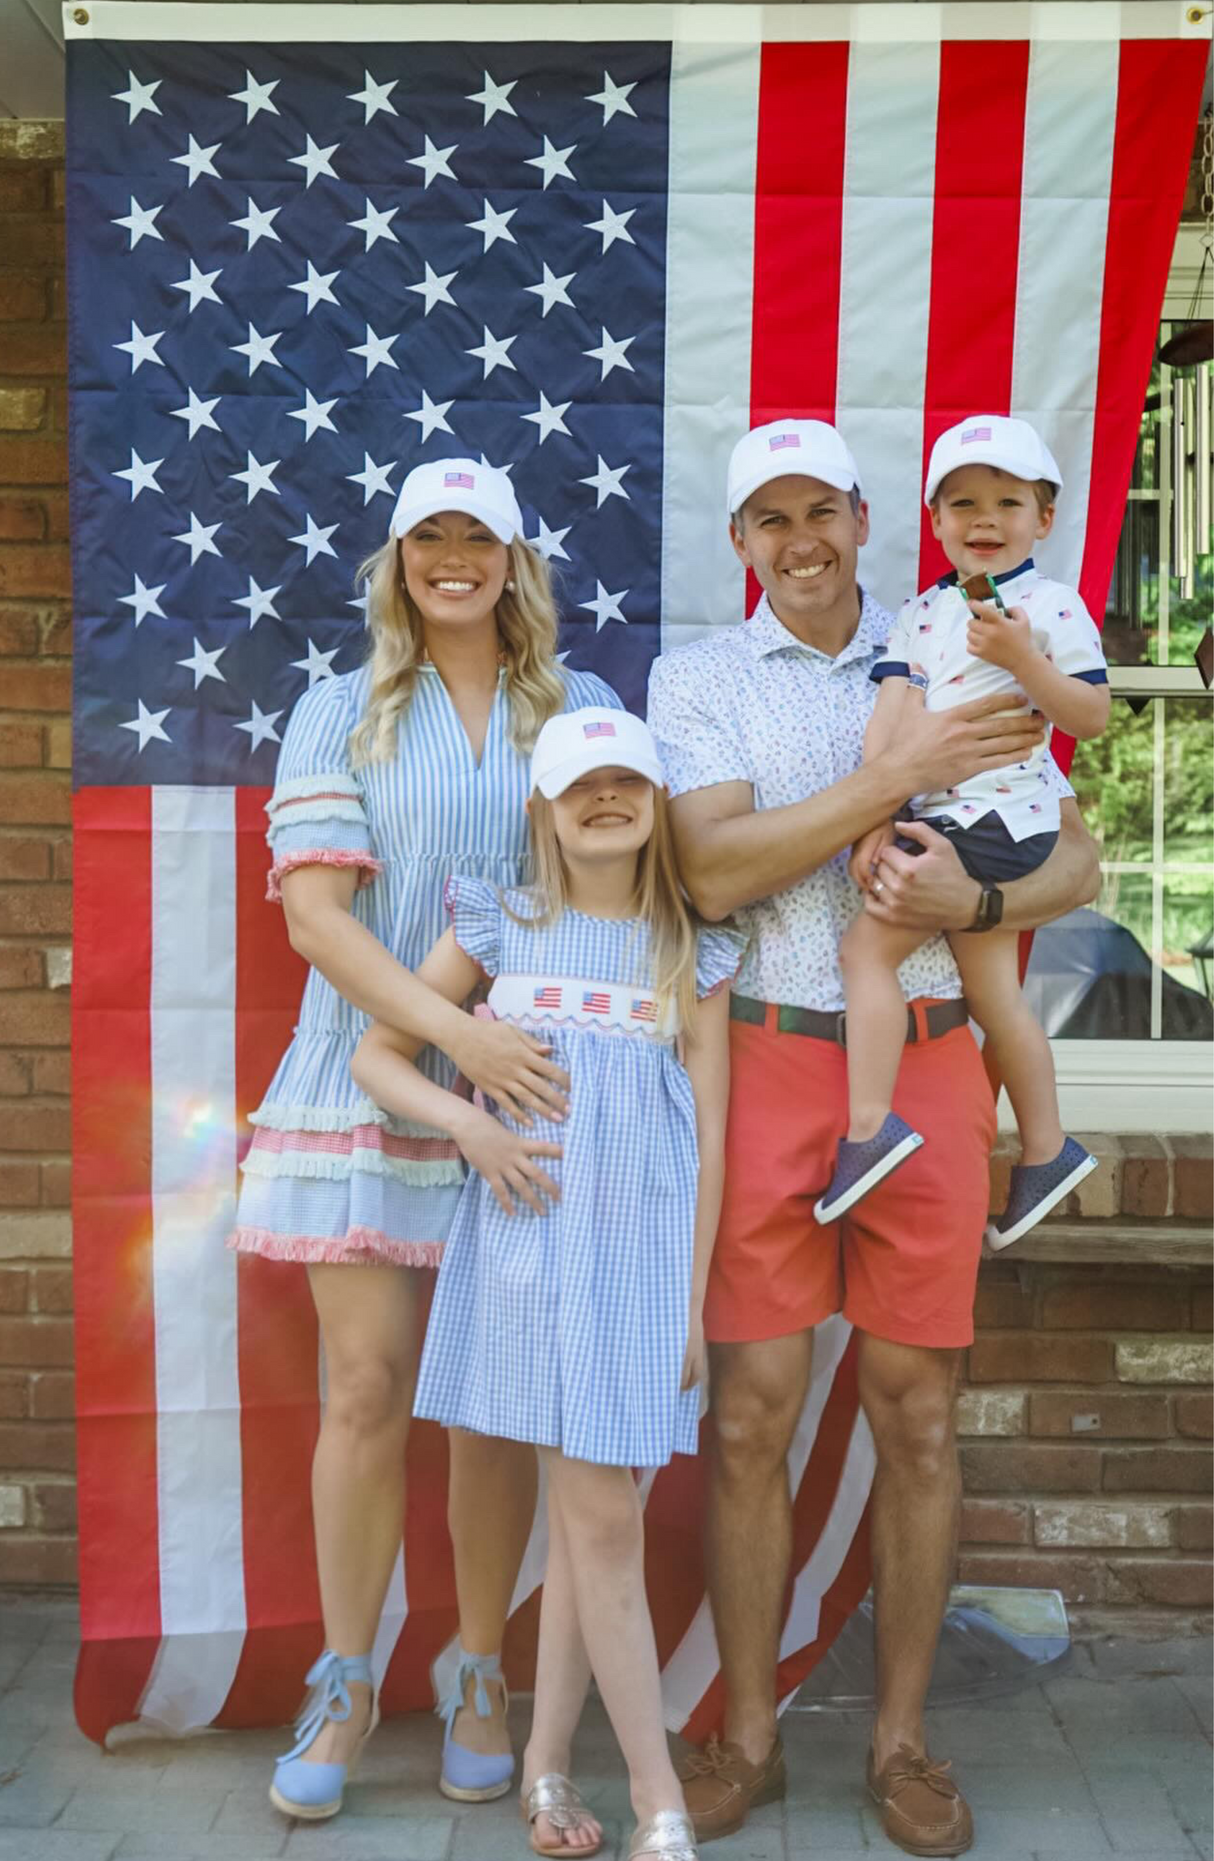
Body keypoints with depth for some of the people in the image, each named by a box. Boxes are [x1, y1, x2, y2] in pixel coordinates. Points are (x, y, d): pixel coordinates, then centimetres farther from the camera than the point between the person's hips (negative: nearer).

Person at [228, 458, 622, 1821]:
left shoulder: (583, 712, 9)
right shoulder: (342, 715, 4)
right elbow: (314, 912, -6)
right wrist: (457, 1032, -19)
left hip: (528, 1097, 1)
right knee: (366, 1391, 1)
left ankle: (479, 1680, 24)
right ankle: (343, 1683, 20)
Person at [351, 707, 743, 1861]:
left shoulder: (692, 956, 7)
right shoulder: (499, 929, 5)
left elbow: (708, 1136, 5)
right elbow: (375, 1054, 8)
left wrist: (692, 1301, 1)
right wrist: (468, 1123, -10)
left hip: (639, 1253, 1)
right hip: (527, 1240, -1)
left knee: (587, 1513, 6)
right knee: (599, 1519, 0)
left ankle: (546, 1761, 24)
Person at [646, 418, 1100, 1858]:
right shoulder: (696, 679, 5)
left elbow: (1076, 859, 7)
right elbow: (713, 873, -11)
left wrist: (972, 899, -14)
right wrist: (901, 772, -15)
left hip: (928, 1061, 2)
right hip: (768, 1056, -1)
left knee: (918, 1417, 7)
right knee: (751, 1418, 3)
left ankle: (901, 1739, 24)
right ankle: (746, 1736, 21)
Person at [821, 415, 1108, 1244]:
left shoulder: (1052, 605, -4)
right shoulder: (922, 614, 11)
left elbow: (1092, 718, -8)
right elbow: (890, 714, -1)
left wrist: (1021, 658, -21)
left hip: (996, 817, -7)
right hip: (947, 820, 7)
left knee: (866, 947, -15)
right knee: (993, 994, 14)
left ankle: (870, 1124, -9)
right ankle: (1046, 1149, 27)